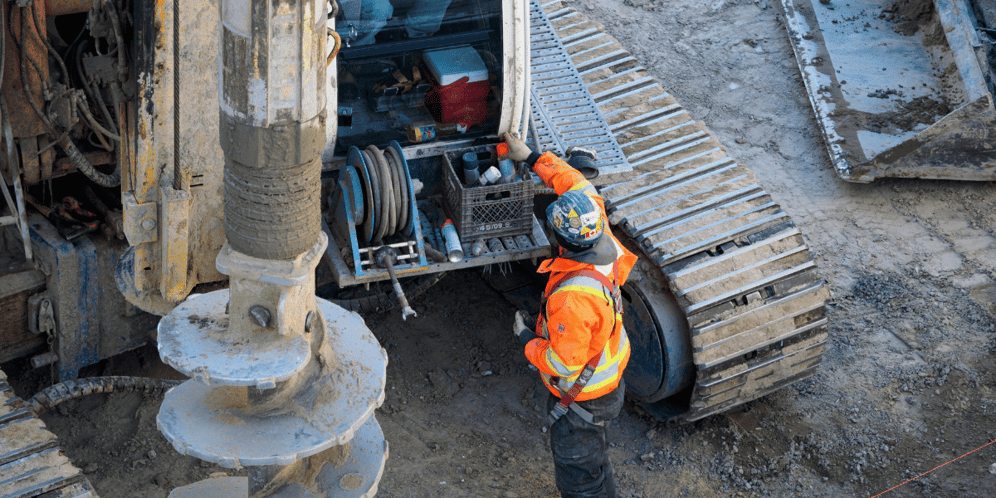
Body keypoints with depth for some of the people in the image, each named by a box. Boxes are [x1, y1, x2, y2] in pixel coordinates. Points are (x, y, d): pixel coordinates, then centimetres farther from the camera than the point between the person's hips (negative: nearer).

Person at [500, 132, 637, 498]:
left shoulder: (573, 298, -42)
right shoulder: (605, 240, -20)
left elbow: (562, 364, -31)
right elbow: (576, 183, -3)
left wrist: (526, 339, -14)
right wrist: (531, 157, 4)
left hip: (581, 396, -9)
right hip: (609, 372, 9)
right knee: (590, 452, 34)